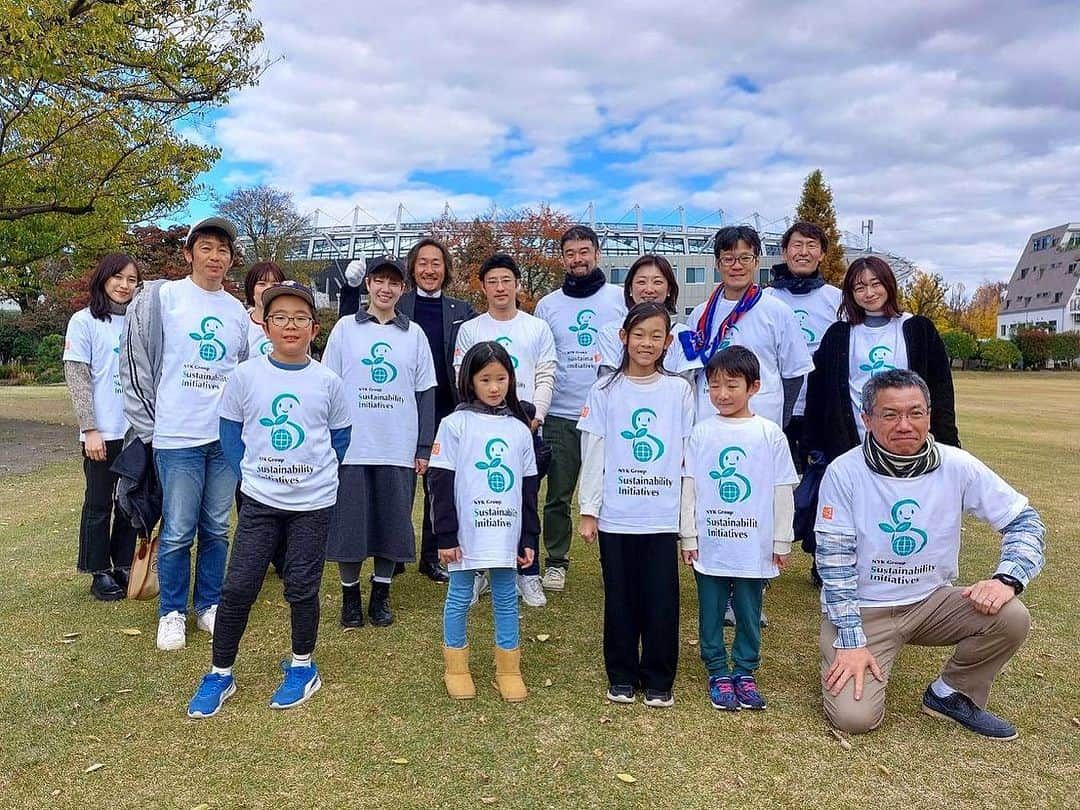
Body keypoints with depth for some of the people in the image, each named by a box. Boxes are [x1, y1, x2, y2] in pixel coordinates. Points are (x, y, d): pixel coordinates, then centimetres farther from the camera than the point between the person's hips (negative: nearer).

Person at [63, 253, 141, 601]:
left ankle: (123, 565, 24)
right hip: (103, 432, -4)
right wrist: (90, 429, -12)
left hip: (137, 430, 4)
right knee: (99, 504, 6)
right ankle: (100, 573, 18)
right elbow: (77, 379, -6)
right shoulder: (84, 321, -2)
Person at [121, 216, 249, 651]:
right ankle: (172, 612, 19)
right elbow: (135, 364, -2)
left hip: (226, 436, 4)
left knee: (217, 529, 11)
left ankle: (209, 605, 26)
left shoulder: (238, 311, 12)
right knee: (178, 532, 2)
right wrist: (150, 426, -3)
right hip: (178, 437, -4)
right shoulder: (161, 297, -2)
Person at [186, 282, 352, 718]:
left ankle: (302, 666, 29)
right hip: (259, 500, 1)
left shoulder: (328, 382, -5)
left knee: (302, 588, 8)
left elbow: (340, 437, 6)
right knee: (238, 587, 2)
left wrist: (315, 474, 2)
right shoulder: (246, 375, -4)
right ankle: (220, 673, 20)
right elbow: (230, 430, 5)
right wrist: (247, 473, -2)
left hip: (313, 502, 0)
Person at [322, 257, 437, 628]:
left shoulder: (414, 334, 7)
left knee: (392, 525, 6)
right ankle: (350, 595, 22)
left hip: (399, 451, 1)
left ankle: (381, 595, 23)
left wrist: (424, 448, 4)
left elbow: (425, 394, 8)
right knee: (349, 524, 4)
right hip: (351, 448, -1)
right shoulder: (345, 329, 4)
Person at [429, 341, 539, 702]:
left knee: (506, 598, 12)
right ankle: (456, 666, 28)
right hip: (466, 532, -3)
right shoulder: (456, 424, -5)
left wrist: (529, 537, 7)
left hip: (506, 532, 3)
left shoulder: (520, 428, 5)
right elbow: (441, 483, -7)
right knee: (459, 597, 11)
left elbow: (529, 486, 9)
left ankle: (508, 668, 27)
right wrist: (446, 536, -10)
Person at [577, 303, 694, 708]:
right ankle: (621, 676, 27)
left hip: (663, 517, 0)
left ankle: (658, 680, 23)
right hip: (615, 516, 0)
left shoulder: (679, 390, 3)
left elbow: (688, 457, 4)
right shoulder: (605, 390, 1)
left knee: (661, 600, 6)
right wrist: (588, 511, -2)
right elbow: (593, 455, 1)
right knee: (620, 598, 10)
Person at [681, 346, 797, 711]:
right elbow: (689, 489, 2)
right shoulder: (701, 433, -1)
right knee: (711, 613, 11)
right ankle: (719, 673, 27)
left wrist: (782, 542, 2)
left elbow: (783, 491, 1)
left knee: (749, 613, 12)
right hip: (709, 545, 1)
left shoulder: (770, 434, -3)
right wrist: (688, 538, 1)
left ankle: (745, 672, 29)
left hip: (754, 546, 0)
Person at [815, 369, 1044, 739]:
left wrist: (1007, 578, -18)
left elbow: (1025, 520, 1)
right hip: (861, 608, -4)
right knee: (854, 717, -19)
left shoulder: (956, 466, -8)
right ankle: (841, 654, 15)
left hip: (931, 601, 4)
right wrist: (851, 640, -16)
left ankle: (950, 694, 6)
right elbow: (835, 559, -14)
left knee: (1011, 618, -21)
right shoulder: (844, 472, -16)